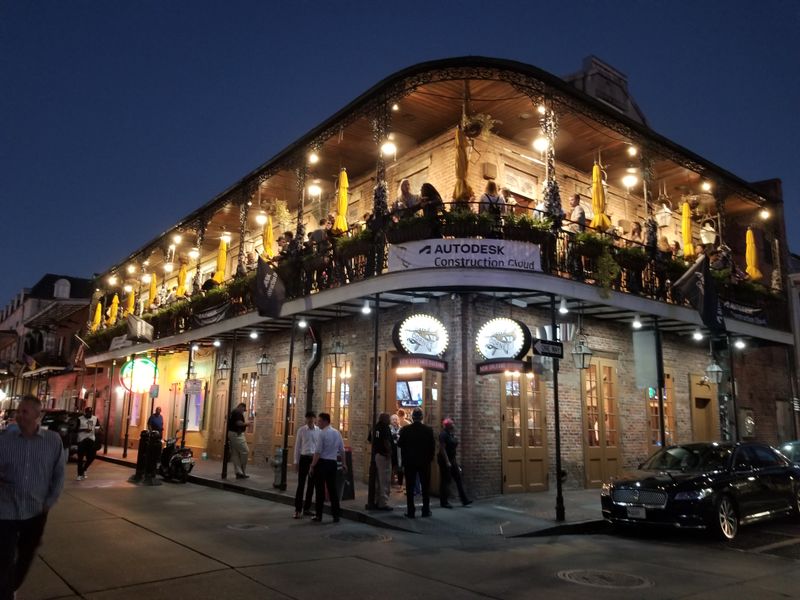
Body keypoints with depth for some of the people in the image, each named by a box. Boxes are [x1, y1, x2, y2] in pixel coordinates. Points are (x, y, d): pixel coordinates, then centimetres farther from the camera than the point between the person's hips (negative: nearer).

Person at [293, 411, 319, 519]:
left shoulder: (319, 431, -1)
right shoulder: (301, 430, -2)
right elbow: (297, 446, 2)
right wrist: (296, 461, -1)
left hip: (315, 459, 2)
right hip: (304, 458, -2)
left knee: (311, 485, 11)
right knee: (301, 484, -1)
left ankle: (307, 508, 24)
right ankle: (298, 509, 7)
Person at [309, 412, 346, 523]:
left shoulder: (322, 433, -12)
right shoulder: (337, 433, 7)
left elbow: (318, 452, -15)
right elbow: (342, 450, 10)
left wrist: (312, 466, -11)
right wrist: (343, 463, 18)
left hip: (322, 462, -6)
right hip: (333, 463, 6)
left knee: (320, 489, 3)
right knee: (332, 488, 10)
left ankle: (319, 515, 11)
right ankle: (336, 515, 12)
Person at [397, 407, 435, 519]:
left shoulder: (405, 430, -8)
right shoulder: (428, 430, -7)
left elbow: (400, 444, -3)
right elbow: (433, 447, -4)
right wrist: (429, 458, 9)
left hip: (409, 462, 0)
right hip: (424, 462, 0)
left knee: (410, 487, 6)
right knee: (425, 487, 10)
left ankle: (410, 511, 6)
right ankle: (426, 510, 12)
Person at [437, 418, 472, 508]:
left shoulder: (452, 435, 13)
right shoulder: (443, 435, -14)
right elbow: (442, 449, -19)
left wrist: (456, 462, 19)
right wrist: (447, 462, -24)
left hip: (452, 460, 9)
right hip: (445, 460, -9)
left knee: (458, 479, 6)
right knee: (445, 481, -2)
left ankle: (464, 500, 8)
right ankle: (444, 502, 7)